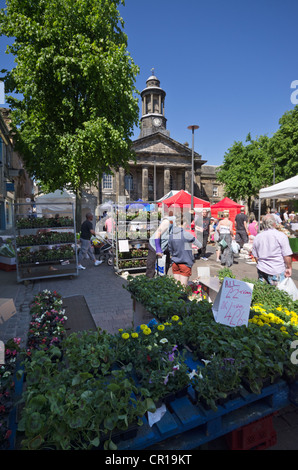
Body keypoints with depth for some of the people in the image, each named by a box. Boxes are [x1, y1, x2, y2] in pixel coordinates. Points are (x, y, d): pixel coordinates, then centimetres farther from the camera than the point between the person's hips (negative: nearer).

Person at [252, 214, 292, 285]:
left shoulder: (257, 237, 3)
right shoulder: (281, 236, -10)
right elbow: (287, 255, -11)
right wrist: (289, 268, 2)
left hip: (261, 270, 4)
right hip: (277, 272, -4)